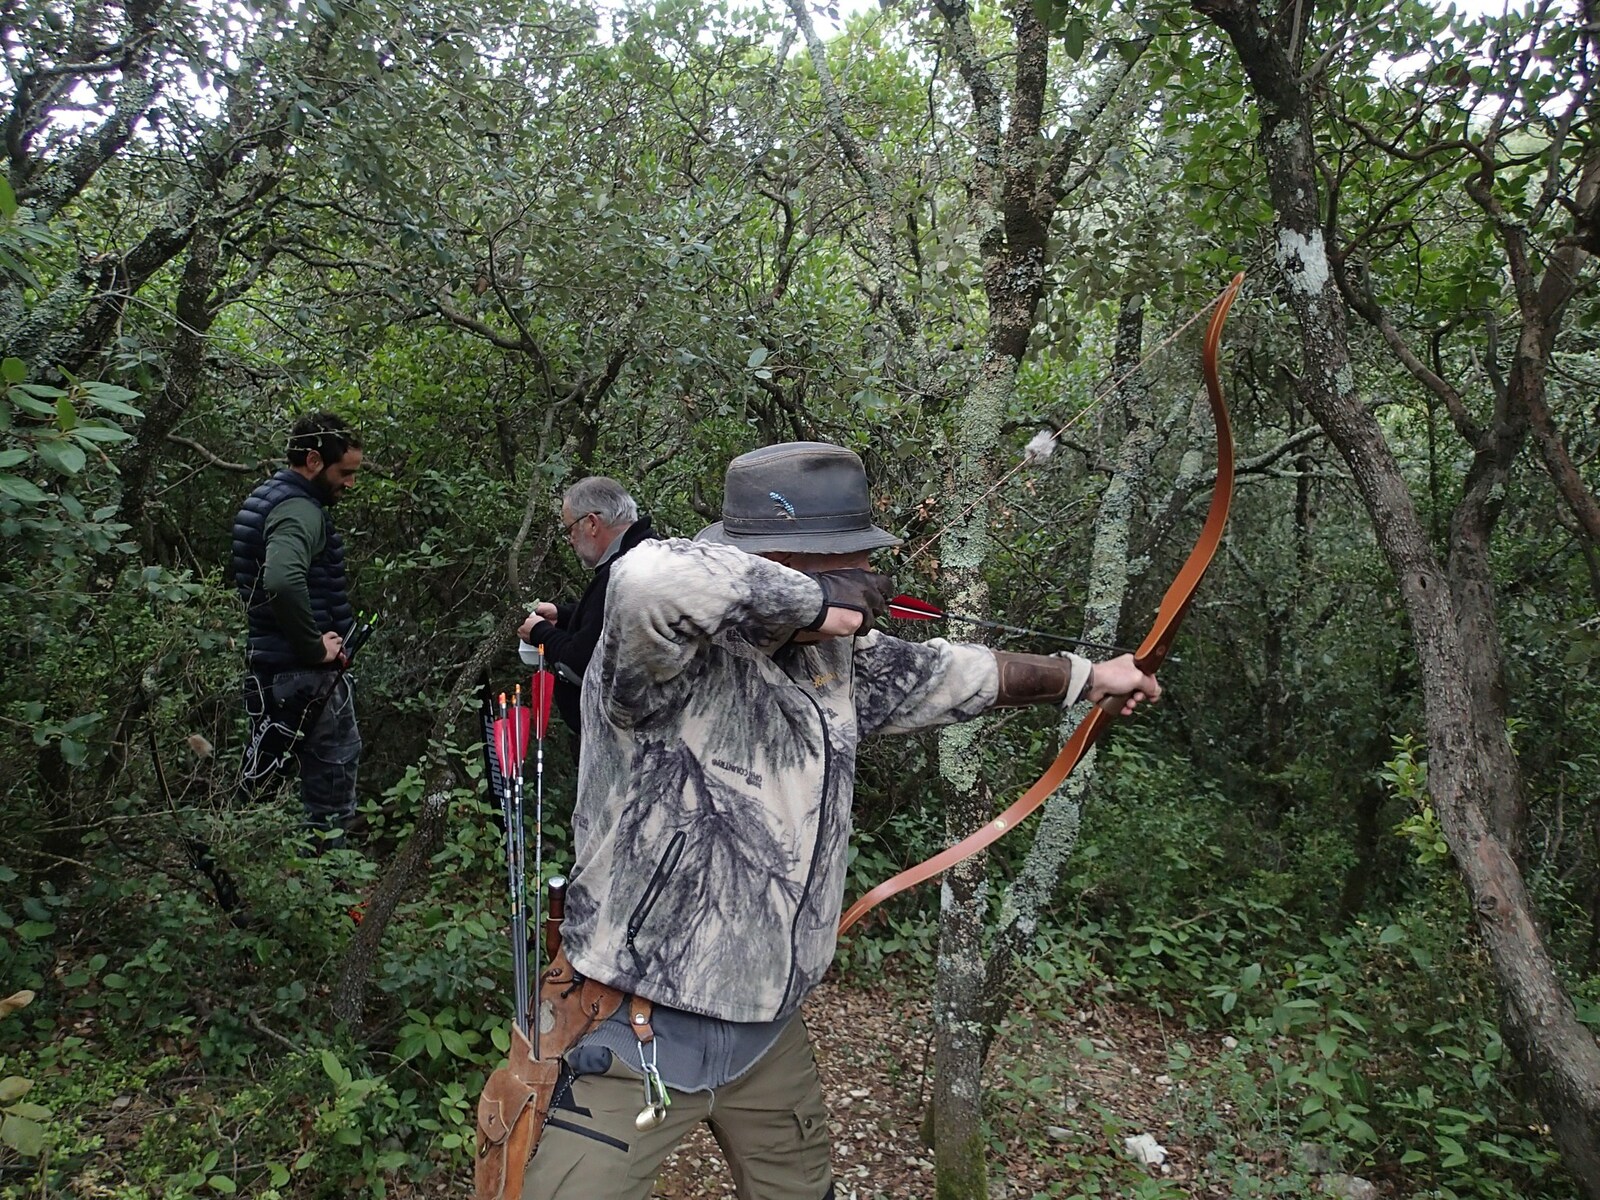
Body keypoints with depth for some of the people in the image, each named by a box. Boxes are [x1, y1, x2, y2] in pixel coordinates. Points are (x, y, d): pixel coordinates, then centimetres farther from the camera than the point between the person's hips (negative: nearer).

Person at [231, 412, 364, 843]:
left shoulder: (266, 498, 15)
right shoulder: (300, 510, -18)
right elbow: (284, 581, -37)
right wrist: (316, 646, -24)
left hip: (271, 667, 11)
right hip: (309, 674, -10)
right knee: (330, 808, -2)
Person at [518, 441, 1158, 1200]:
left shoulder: (833, 656, -1)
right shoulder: (672, 661, -26)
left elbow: (947, 675, 15)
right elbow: (654, 581, -49)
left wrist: (1084, 676, 26)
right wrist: (813, 604, -32)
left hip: (770, 1028, 8)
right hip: (635, 1036, -7)